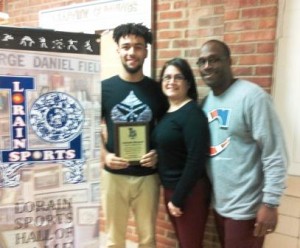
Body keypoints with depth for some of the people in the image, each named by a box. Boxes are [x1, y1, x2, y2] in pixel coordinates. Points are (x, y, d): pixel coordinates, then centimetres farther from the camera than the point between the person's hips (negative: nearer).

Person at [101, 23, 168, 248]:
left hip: (148, 175, 1)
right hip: (114, 175, 0)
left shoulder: (156, 89, -1)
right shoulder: (104, 88, -2)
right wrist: (104, 155, -14)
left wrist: (158, 153, -12)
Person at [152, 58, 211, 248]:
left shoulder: (193, 113, -16)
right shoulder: (166, 111, 8)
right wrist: (171, 194, 5)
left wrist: (178, 198, -16)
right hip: (169, 188, 7)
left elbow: (196, 160, -21)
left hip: (189, 192, -7)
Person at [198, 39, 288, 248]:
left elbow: (275, 154, -17)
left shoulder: (252, 96, -17)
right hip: (218, 203, 7)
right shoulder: (207, 100, 4)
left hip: (245, 207, -6)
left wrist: (270, 202, -17)